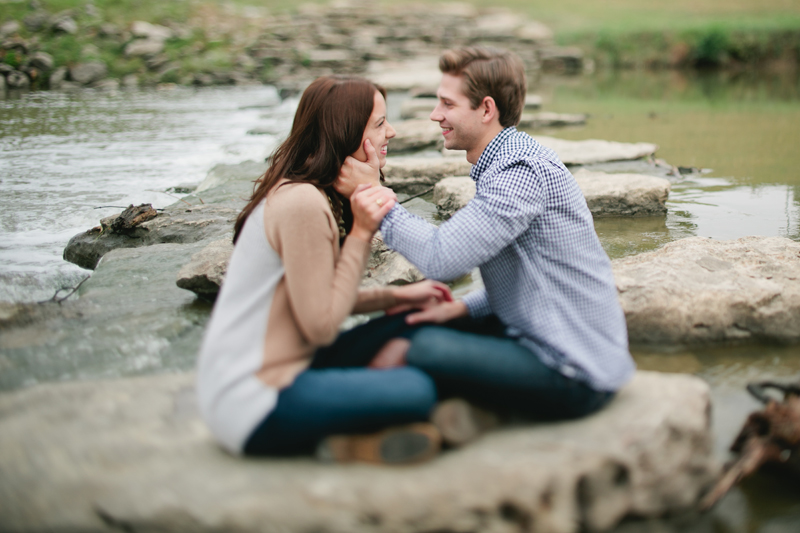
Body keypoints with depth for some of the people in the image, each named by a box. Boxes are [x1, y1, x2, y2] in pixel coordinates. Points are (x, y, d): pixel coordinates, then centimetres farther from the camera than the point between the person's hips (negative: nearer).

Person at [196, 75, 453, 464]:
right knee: (414, 391, -21)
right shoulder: (303, 203, -20)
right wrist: (361, 232, -18)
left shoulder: (326, 197, 12)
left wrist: (397, 296, 7)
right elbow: (321, 326, -19)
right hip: (252, 404, -10)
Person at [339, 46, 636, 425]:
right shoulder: (501, 166, 12)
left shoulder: (522, 171, -20)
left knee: (424, 349, -21)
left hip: (575, 377, -10)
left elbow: (443, 259, -26)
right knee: (418, 323, 12)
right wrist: (464, 308, 2)